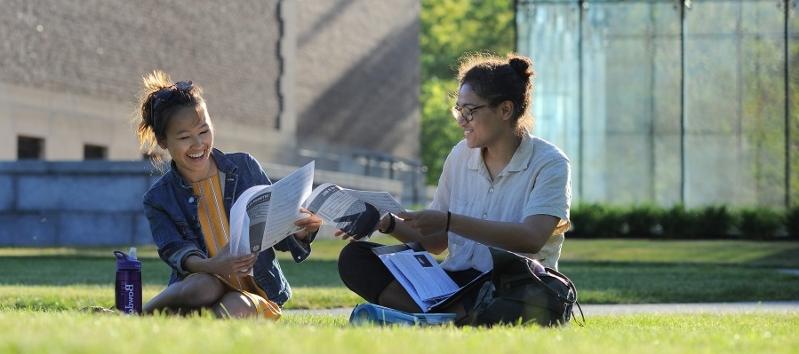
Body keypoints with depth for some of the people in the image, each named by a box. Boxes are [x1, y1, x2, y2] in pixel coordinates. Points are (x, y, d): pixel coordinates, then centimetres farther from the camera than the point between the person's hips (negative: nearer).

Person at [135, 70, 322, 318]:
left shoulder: (245, 168, 9)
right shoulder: (158, 200, 4)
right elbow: (175, 251, -12)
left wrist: (300, 232, -12)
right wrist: (212, 267, -34)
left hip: (258, 296, 1)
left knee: (234, 307, -36)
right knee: (203, 284, -39)